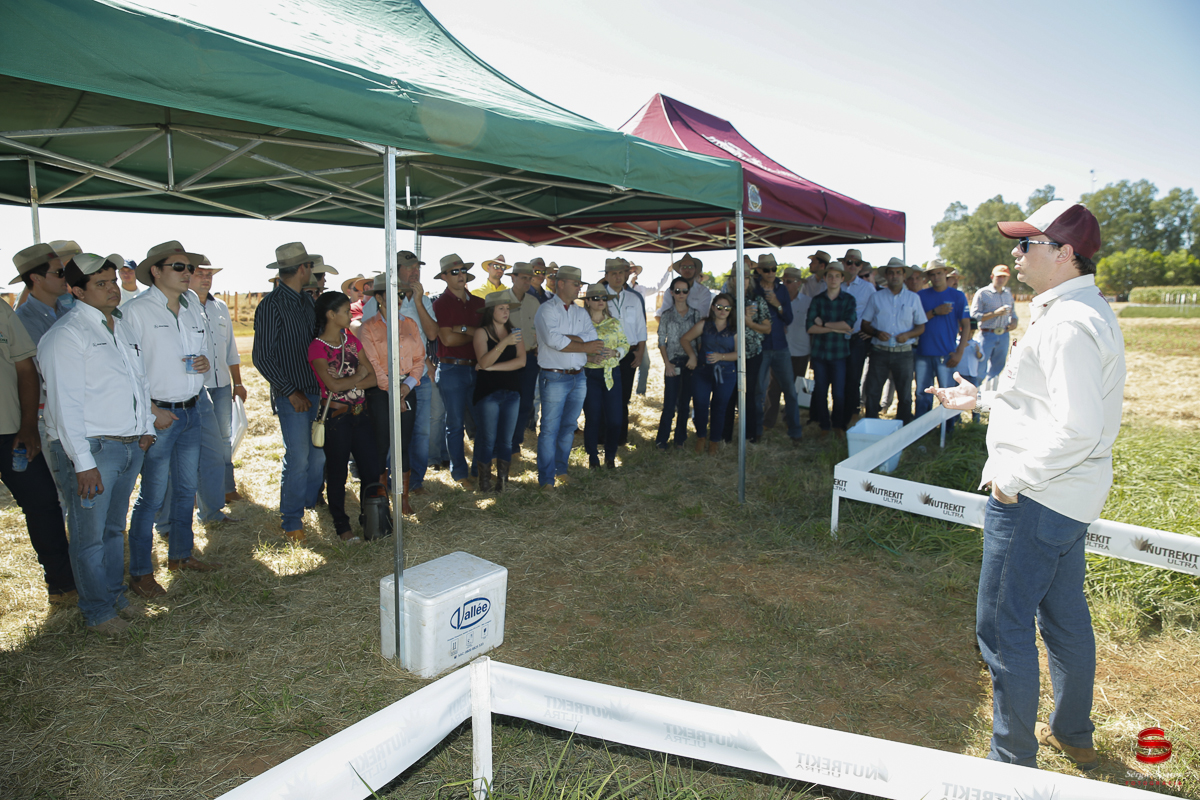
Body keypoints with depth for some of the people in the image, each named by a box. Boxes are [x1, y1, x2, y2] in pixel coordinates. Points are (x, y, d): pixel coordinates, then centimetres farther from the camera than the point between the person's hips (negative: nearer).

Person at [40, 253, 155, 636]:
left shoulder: (124, 328, 15)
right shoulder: (67, 334, -10)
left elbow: (141, 382, 24)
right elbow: (66, 404, -15)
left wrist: (146, 428, 16)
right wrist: (83, 462, -18)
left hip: (130, 446, 7)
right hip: (91, 447, -7)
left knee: (115, 528, 19)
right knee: (90, 535, 4)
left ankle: (115, 594, 32)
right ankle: (98, 611, 17)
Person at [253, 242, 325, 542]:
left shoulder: (307, 301, 11)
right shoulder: (271, 306, -11)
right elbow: (262, 357, -12)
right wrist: (291, 392, -14)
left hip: (316, 391, 7)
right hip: (291, 396, -7)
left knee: (320, 453, 10)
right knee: (298, 458, -4)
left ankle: (313, 501, 31)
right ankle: (291, 520, 11)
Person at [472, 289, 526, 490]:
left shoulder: (514, 332, 9)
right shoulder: (482, 332, -2)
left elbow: (521, 361, -4)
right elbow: (483, 361, -17)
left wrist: (492, 367, -11)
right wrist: (505, 343, -27)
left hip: (511, 392, 4)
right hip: (487, 392, -4)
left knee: (506, 441, 7)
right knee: (487, 439, -1)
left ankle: (502, 479, 16)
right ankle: (484, 481, 12)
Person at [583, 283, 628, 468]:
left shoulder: (615, 322, 10)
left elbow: (625, 344, 10)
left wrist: (615, 352, -10)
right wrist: (589, 357, -18)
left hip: (612, 373, 3)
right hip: (589, 374, -2)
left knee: (615, 417, 0)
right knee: (592, 418, 1)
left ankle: (610, 455, 20)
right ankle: (592, 456, 21)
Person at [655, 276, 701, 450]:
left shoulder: (695, 314, 6)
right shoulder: (666, 315, 4)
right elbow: (661, 341, 3)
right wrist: (667, 363, -6)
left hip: (690, 362, 1)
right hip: (672, 362, -1)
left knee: (685, 401, 6)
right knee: (669, 402, -5)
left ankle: (680, 439, 17)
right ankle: (662, 439, 5)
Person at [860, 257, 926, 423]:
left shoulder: (913, 298, 9)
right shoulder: (876, 297, 8)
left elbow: (921, 327, 10)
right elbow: (865, 324, 8)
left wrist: (907, 335, -11)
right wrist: (876, 333, -13)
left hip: (903, 352, 0)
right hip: (879, 352, 0)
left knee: (905, 396, 4)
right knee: (872, 393, -1)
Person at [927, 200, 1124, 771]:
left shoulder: (1067, 324, -22)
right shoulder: (1087, 310, 12)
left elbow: (1078, 428, -30)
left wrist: (1014, 478, -21)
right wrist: (981, 399, 23)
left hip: (1036, 499, -11)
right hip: (1068, 496, 11)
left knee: (1002, 628, 0)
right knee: (1065, 617, 23)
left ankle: (1013, 762, 14)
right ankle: (1072, 734, 41)